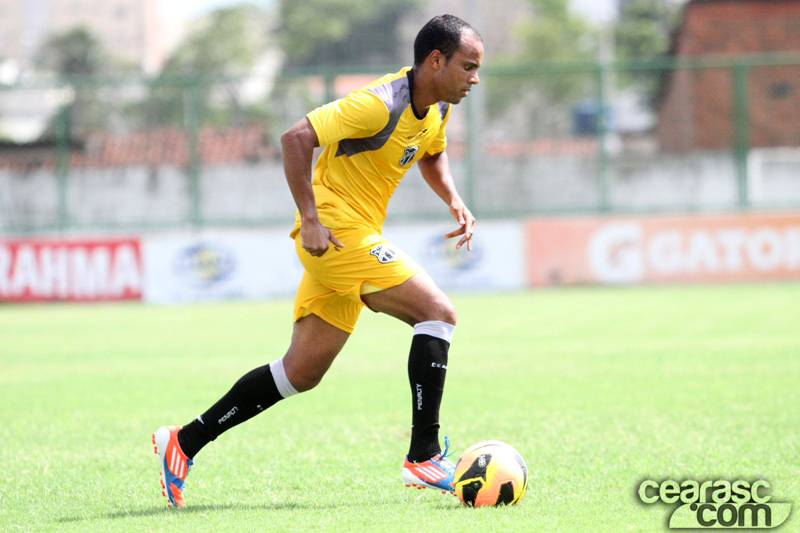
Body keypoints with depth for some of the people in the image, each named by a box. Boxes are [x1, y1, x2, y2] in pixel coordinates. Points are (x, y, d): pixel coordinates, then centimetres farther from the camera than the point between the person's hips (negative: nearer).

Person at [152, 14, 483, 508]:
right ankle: (424, 456, -14)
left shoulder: (436, 109, 8)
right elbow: (296, 138, -23)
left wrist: (454, 201, 9)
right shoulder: (379, 104, -21)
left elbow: (432, 155, 29)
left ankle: (185, 442, 16)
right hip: (337, 231, -10)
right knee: (438, 312, -16)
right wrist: (310, 219, -26)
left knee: (302, 372, 10)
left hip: (353, 240, 10)